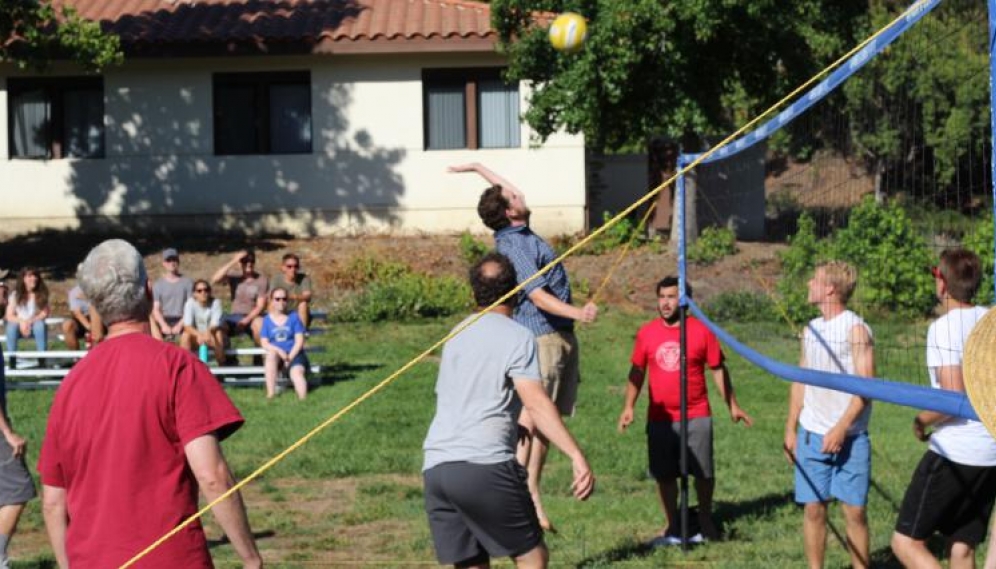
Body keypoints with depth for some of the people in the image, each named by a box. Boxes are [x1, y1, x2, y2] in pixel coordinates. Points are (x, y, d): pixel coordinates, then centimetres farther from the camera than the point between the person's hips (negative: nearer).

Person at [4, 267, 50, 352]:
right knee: (12, 326, -33)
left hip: (35, 324, 0)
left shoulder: (42, 294, -6)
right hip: (21, 326, 0)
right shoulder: (16, 295, -6)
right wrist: (22, 322, -27)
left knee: (40, 325, -34)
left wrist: (30, 322, -22)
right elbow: (9, 316, -9)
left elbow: (44, 313, -8)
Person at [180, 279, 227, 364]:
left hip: (212, 338, -1)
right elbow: (187, 326, -23)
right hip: (196, 336, 1)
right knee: (185, 336, -31)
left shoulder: (215, 303, -15)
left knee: (218, 334, -34)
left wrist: (208, 332, -49)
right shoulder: (190, 303, -14)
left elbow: (215, 325, -25)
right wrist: (198, 334, -45)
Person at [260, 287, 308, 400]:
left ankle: (303, 398, -52)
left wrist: (290, 357, -13)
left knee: (296, 372, -31)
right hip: (276, 355, 0)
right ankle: (271, 393, -38)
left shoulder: (293, 317, 8)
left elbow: (299, 341, 1)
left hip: (294, 354, 0)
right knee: (271, 354, -34)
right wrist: (279, 351, -17)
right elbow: (264, 343, 1)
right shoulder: (267, 320, 10)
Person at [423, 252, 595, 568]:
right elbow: (536, 403, -15)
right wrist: (577, 457, -21)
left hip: (434, 468, 6)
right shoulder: (517, 337, -1)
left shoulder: (457, 336, 21)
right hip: (484, 466, -6)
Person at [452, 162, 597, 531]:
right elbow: (539, 296, -23)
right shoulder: (516, 246, -14)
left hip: (562, 338, 10)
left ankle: (533, 497, 11)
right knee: (529, 419, -11)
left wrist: (477, 168, 43)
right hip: (543, 338, -10)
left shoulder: (520, 236, 14)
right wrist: (578, 313, -35)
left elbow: (510, 193, 33)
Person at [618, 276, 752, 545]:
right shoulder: (646, 333, 0)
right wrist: (628, 406, 0)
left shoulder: (701, 330, -5)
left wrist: (732, 405, 3)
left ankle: (706, 522, 24)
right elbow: (637, 372, 8)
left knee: (704, 472, 5)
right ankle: (672, 527, 21)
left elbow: (718, 369, 2)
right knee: (664, 474, 8)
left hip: (697, 416, -2)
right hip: (660, 419, 2)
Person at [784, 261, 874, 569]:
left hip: (849, 437, -5)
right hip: (811, 435, 5)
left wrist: (840, 429, -18)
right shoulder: (811, 329, 12)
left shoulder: (856, 329, -8)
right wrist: (790, 428, 11)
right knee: (813, 509, 5)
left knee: (854, 511, -2)